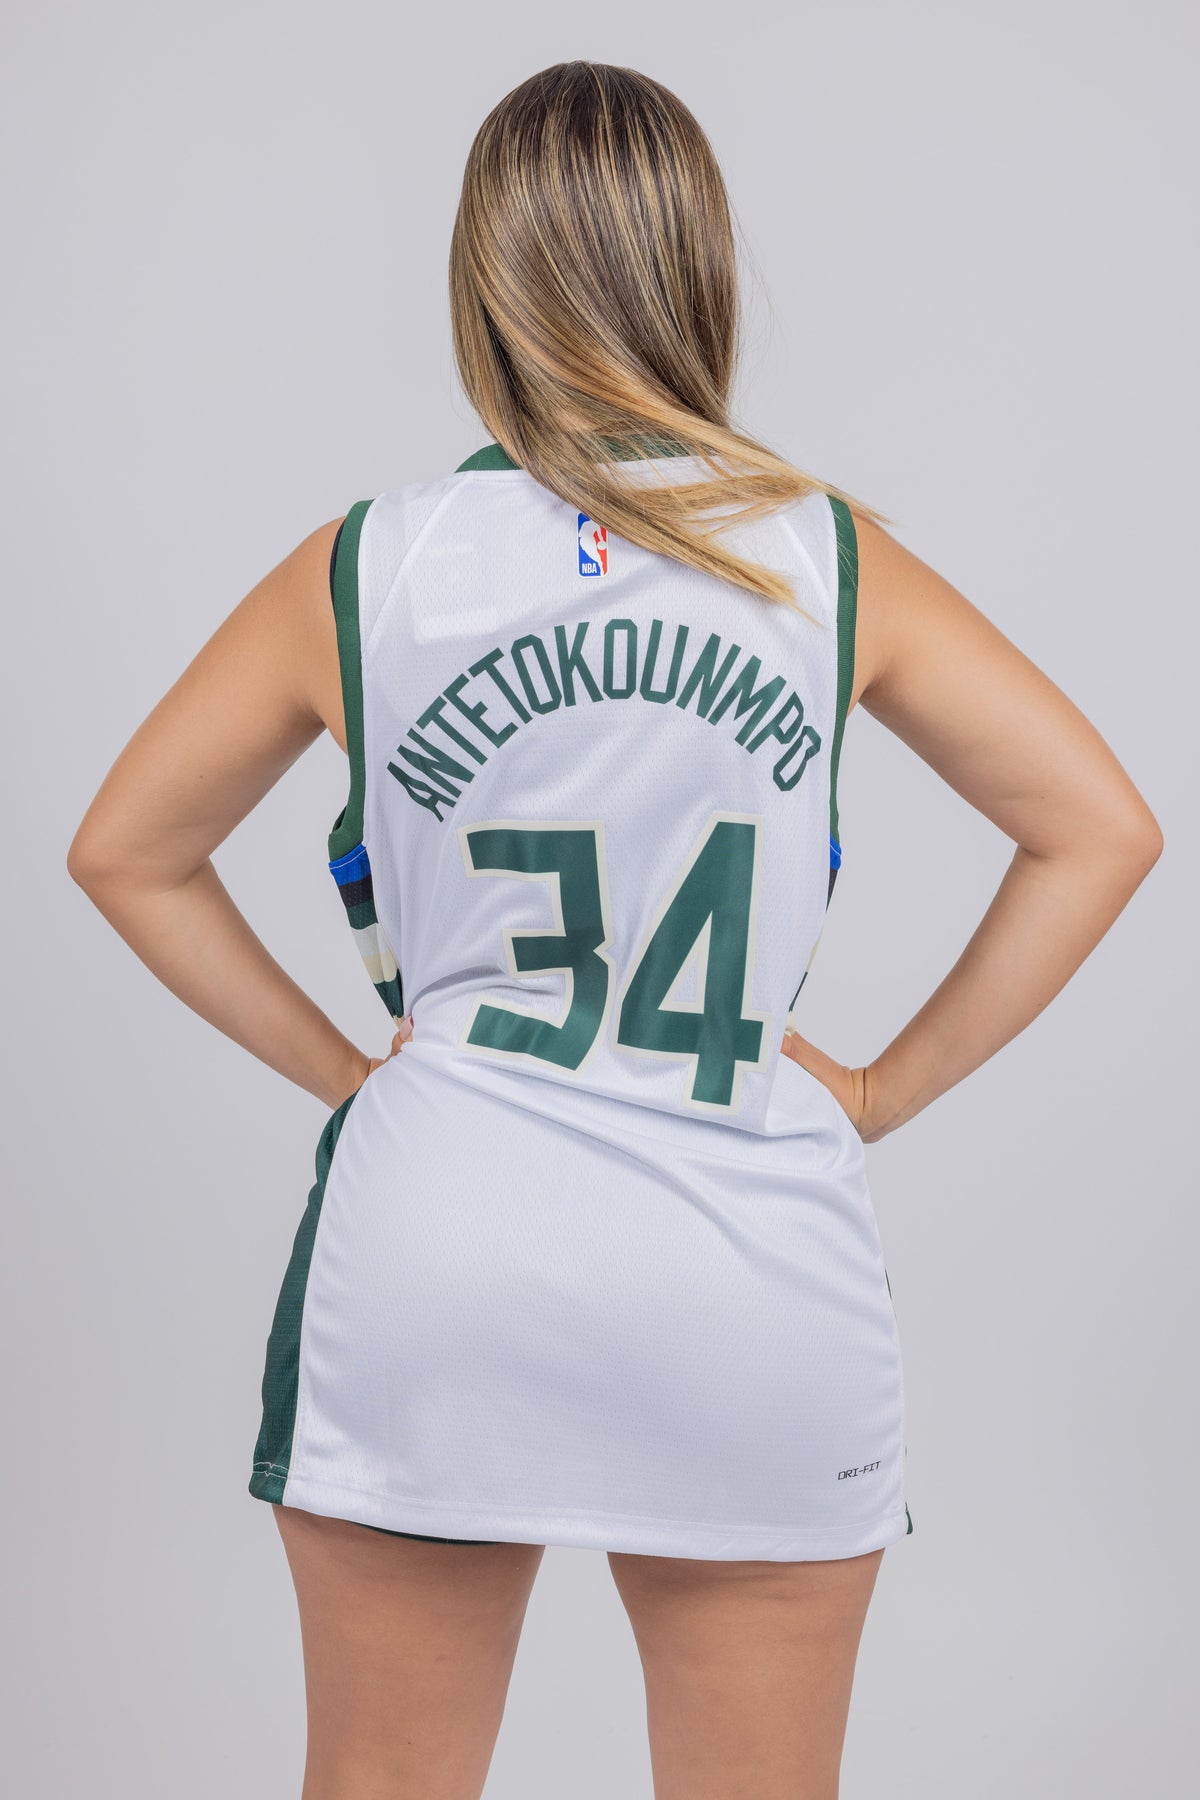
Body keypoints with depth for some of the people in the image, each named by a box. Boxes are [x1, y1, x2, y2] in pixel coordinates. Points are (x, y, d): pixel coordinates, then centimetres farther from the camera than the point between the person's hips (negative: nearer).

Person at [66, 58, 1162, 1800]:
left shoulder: (359, 575, -2)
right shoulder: (833, 562, -2)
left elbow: (126, 852, 8)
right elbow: (1101, 829, 2)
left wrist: (336, 1062, 10)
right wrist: (884, 1090, 5)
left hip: (430, 1274, 0)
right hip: (754, 1280, 0)